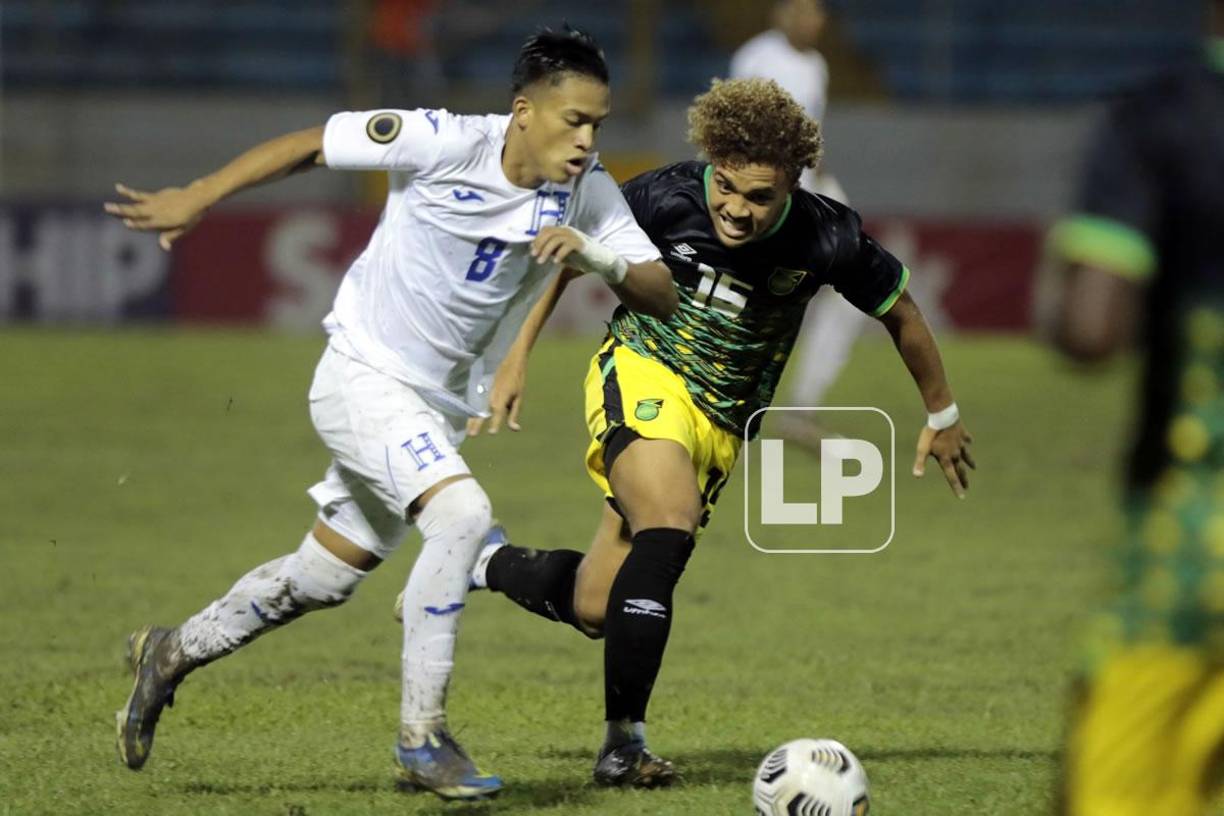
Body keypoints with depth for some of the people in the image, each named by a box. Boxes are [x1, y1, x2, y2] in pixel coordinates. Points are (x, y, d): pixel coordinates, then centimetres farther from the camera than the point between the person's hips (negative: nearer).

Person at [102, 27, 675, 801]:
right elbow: (311, 144, -10)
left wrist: (595, 252, -31)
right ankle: (422, 737, -19)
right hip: (363, 377, -6)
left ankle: (172, 653, 40)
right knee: (463, 513, -28)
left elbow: (661, 296, -12)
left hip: (442, 407, 6)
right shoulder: (445, 143, -21)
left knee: (323, 577, 16)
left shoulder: (589, 192, -8)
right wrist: (198, 197, -10)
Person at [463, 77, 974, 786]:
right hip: (643, 376, -3)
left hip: (722, 426, 3)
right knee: (668, 534, -32)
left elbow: (900, 312, 3)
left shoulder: (827, 240, -16)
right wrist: (519, 355, -2)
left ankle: (486, 565, 31)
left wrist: (942, 415, 16)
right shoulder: (667, 197, -19)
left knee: (595, 609, -1)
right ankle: (625, 741, -24)